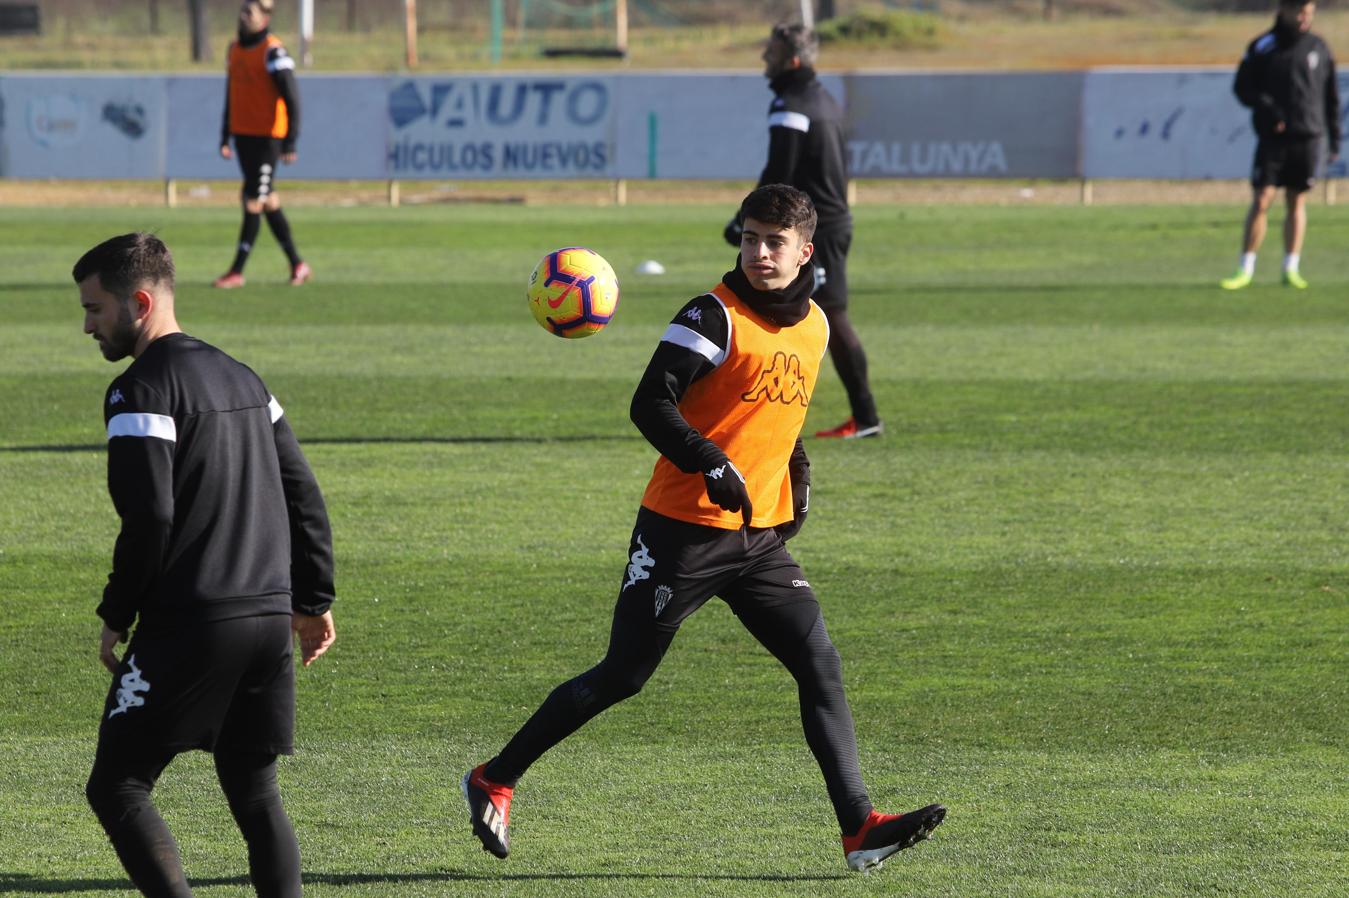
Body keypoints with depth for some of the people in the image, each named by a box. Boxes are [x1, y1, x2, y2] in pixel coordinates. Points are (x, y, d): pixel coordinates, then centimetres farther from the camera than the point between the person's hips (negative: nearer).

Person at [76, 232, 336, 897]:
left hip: (189, 625, -8)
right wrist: (312, 600, 24)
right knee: (254, 794, 14)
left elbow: (149, 517, -17)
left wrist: (116, 617, -6)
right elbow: (303, 495, 19)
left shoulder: (141, 390, -9)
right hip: (270, 618, 8)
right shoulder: (240, 378, 17)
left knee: (116, 787, -2)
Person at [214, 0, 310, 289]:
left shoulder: (272, 52, -12)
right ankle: (297, 265, 19)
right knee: (269, 201, 11)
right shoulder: (235, 50, 12)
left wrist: (290, 143, -18)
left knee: (253, 202, -7)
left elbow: (292, 99, -14)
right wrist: (225, 137, 18)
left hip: (267, 138, -8)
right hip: (243, 134, 8)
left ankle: (237, 271, -5)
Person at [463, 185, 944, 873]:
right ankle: (495, 780, 13)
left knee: (820, 664, -6)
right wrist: (712, 465, -30)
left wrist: (798, 478, 16)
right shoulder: (716, 316, -12)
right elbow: (650, 404, -19)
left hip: (760, 535, 6)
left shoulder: (814, 326, 11)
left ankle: (859, 828, -9)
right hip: (683, 530, -6)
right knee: (624, 675, -2)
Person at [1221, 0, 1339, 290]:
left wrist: (1335, 139, 10)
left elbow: (1330, 97, 13)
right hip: (1273, 137, -2)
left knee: (1297, 202, 5)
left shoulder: (1319, 48, 7)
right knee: (1261, 201, -5)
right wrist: (1268, 110, -18)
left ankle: (1291, 268, 11)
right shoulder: (1263, 47, -1)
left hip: (1308, 138, 2)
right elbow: (1243, 87, -2)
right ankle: (1246, 270, 0)